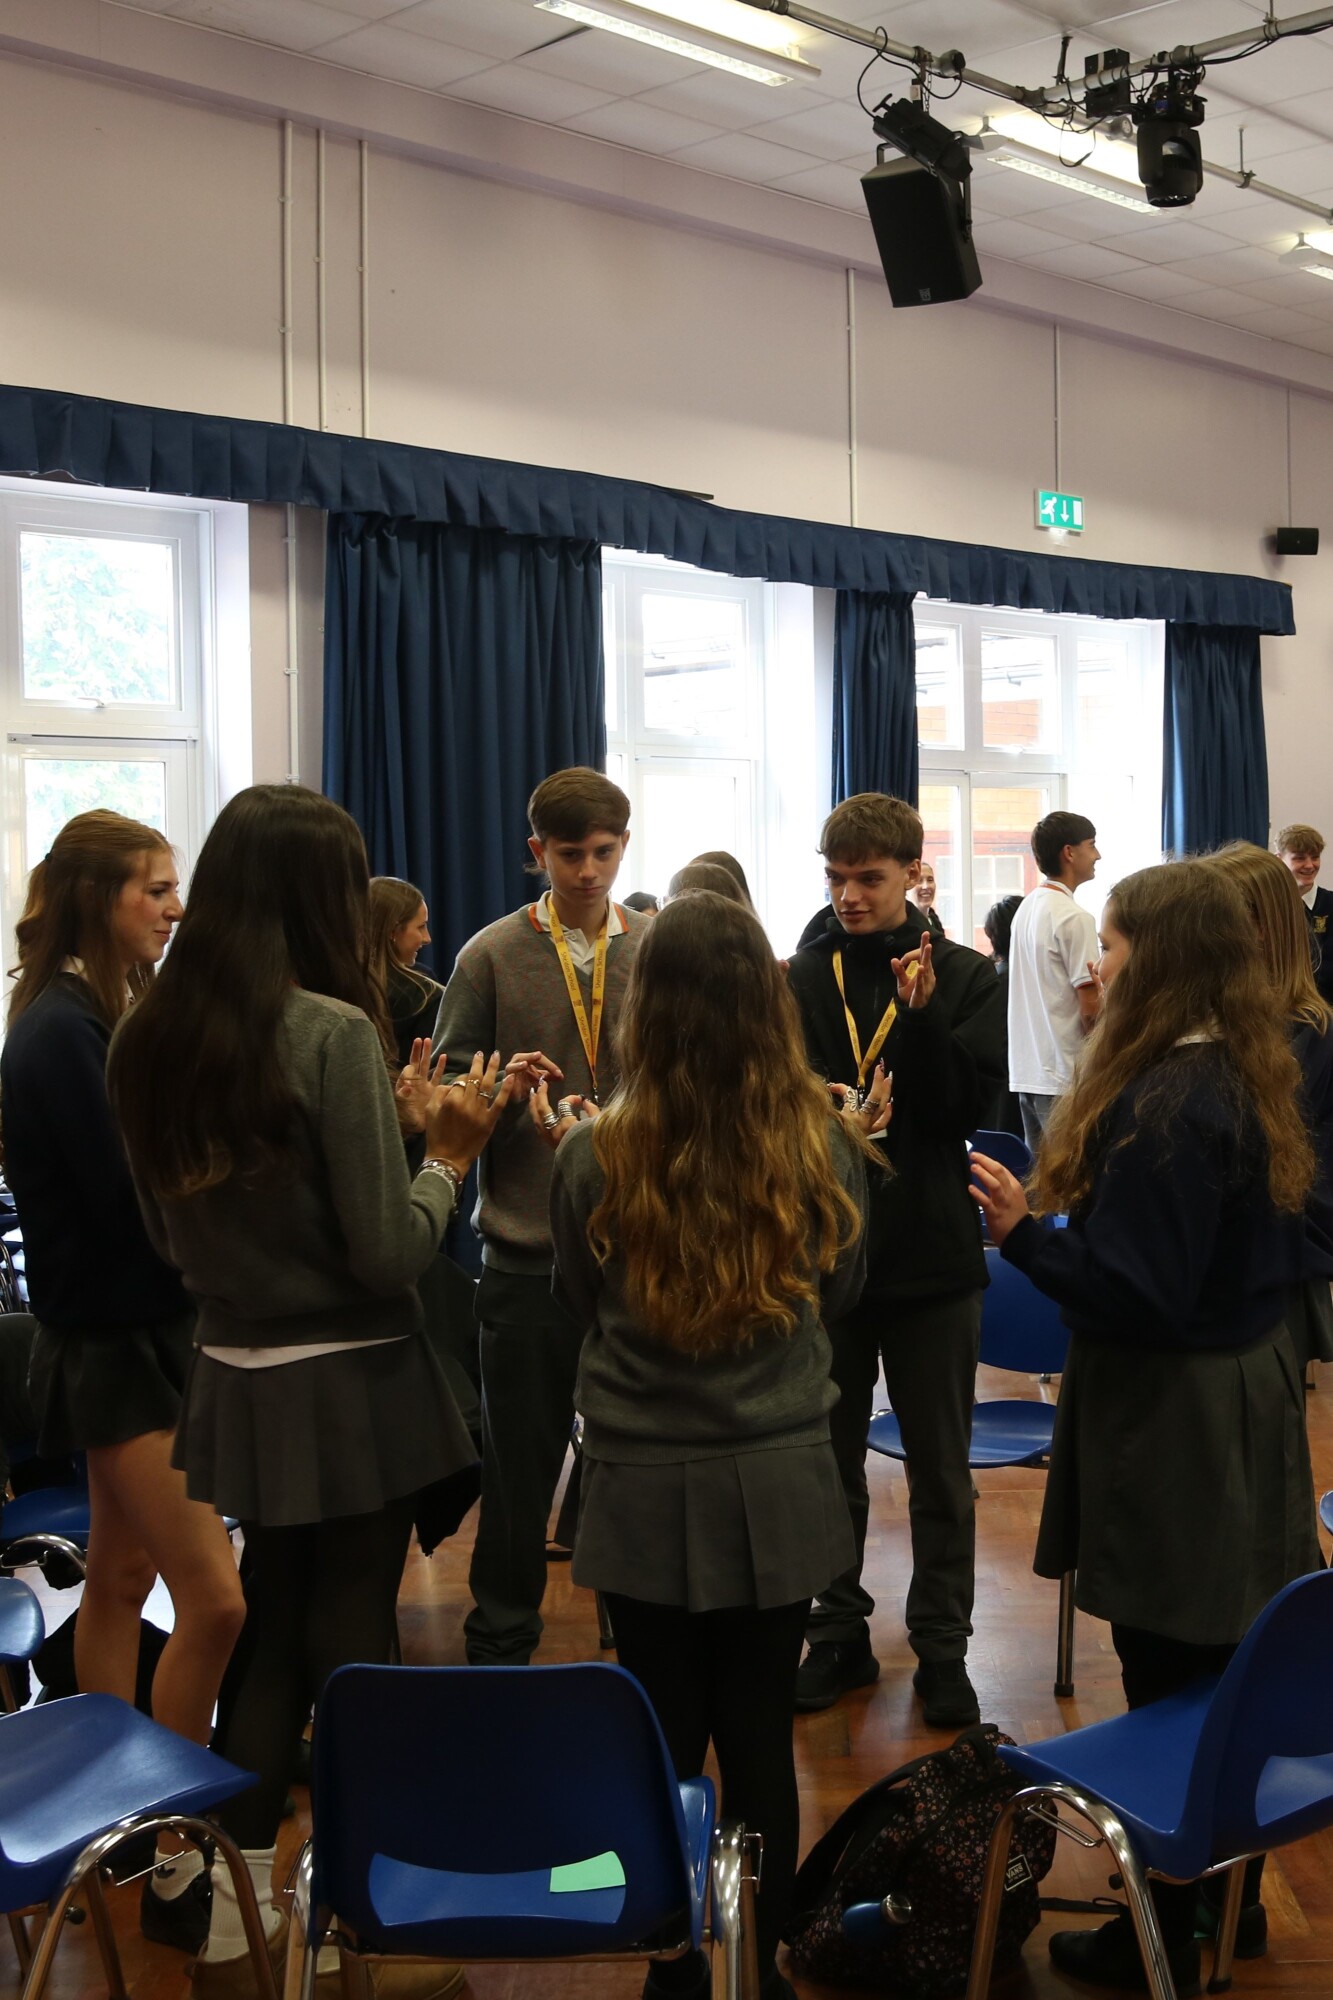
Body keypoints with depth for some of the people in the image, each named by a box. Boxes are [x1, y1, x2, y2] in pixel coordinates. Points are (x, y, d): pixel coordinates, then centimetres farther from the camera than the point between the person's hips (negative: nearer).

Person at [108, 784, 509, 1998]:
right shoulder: (331, 1031, -19)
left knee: (267, 1637, 19)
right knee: (350, 1648, 7)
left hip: (238, 1385, 6)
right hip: (351, 1392, -6)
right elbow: (389, 1256, -20)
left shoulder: (148, 1039, 0)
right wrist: (448, 1153, -3)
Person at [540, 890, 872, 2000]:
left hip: (644, 1492, -1)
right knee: (762, 1738, 13)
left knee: (666, 1739, 14)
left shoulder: (596, 1158, -15)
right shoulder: (823, 1147, -12)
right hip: (780, 1489, 1)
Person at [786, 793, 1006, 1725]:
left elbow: (972, 1104, -11)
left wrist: (923, 1016, -25)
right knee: (830, 1457, 13)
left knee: (940, 1468, 9)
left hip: (931, 1254, -1)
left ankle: (942, 1646, 23)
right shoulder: (803, 978, 1)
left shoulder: (966, 977, -3)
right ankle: (840, 1632, 28)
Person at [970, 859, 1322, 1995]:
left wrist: (1024, 1233, -19)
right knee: (1227, 1674, 20)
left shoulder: (1166, 1103, -23)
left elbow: (1135, 1294, -24)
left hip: (1174, 1421, -10)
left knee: (1170, 1681, 4)